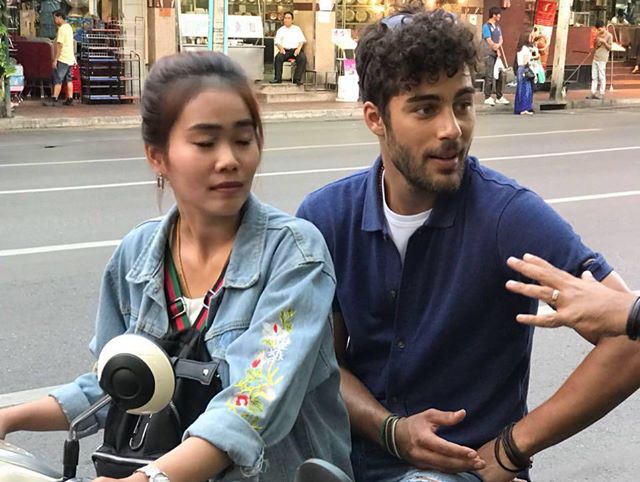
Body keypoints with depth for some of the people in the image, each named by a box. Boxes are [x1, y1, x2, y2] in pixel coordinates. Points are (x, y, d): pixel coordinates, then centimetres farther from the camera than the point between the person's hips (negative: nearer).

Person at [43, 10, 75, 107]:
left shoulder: (62, 29, -16)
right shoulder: (69, 27, 15)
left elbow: (59, 45, -19)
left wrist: (55, 60, -18)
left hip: (62, 59, -9)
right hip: (69, 58, 9)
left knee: (57, 80, -6)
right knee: (68, 79, 9)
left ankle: (54, 99, -5)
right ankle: (70, 99, 10)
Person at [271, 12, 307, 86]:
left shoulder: (297, 29, 19)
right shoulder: (280, 30, 18)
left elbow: (302, 40, 11)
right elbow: (277, 42, 9)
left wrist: (298, 48, -9)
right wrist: (281, 48, -13)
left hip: (296, 50, 0)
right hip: (285, 50, 0)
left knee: (303, 58, -32)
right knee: (278, 57, -32)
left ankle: (297, 79, -31)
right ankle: (278, 78, -28)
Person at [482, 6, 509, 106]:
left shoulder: (497, 26, 16)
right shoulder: (486, 26, -7)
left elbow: (500, 39, 9)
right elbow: (490, 41, -12)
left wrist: (498, 46, -11)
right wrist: (497, 50, -6)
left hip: (497, 54, 7)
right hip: (489, 54, -7)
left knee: (500, 76, 7)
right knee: (489, 76, -8)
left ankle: (499, 97, 14)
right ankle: (487, 97, -3)